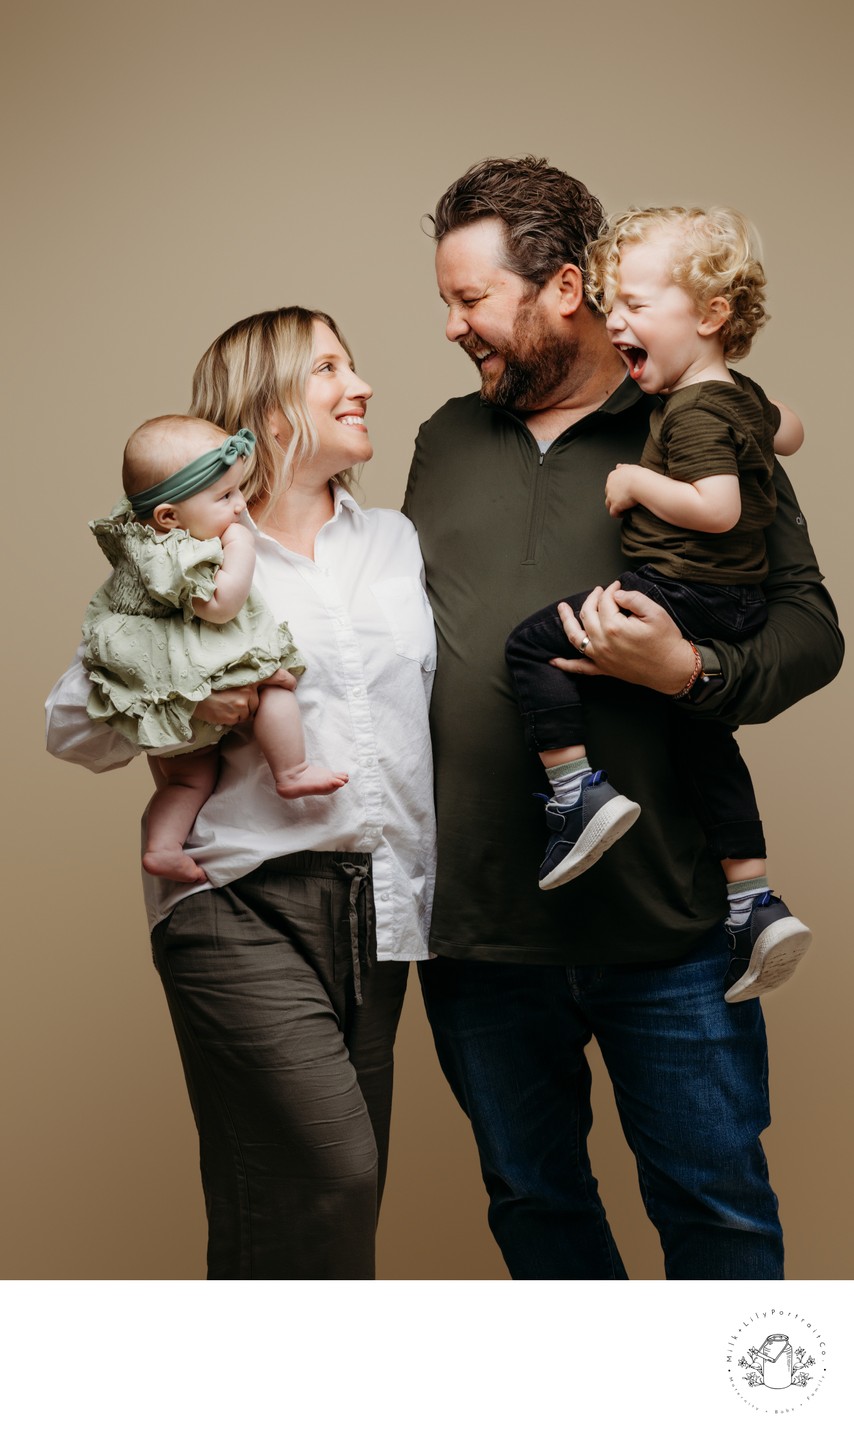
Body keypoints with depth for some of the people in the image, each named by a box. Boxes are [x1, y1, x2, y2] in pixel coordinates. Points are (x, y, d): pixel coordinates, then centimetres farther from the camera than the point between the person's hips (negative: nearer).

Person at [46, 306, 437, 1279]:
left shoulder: (397, 542, 16)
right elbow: (71, 724, 2)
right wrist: (182, 706, -14)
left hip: (376, 902, 5)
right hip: (245, 905, -5)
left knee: (341, 1189, 7)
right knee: (327, 1171, -16)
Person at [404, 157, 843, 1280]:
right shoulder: (448, 441, 13)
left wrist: (689, 671, -20)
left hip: (664, 920, -4)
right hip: (474, 920, 4)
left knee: (716, 1204, 7)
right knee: (533, 1198, 18)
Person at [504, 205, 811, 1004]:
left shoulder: (693, 411, -15)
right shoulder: (743, 398, 14)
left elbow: (717, 509, -25)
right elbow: (789, 433, 34)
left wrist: (637, 481, -15)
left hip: (677, 594, -10)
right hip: (735, 613, 10)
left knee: (532, 645, -8)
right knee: (702, 740, 19)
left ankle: (579, 794, -16)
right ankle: (755, 906, 19)